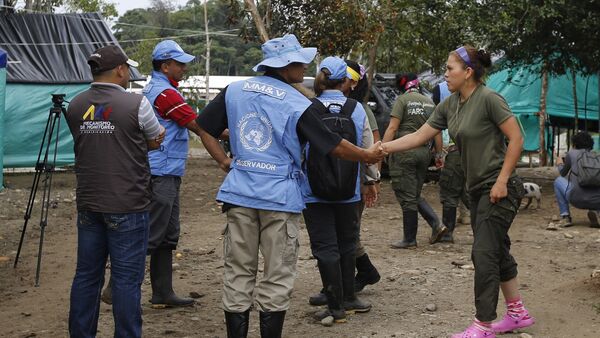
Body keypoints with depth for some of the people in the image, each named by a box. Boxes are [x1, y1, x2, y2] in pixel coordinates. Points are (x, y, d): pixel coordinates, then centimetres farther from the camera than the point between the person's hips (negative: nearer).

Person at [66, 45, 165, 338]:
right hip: (127, 206, -5)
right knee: (127, 278, 1)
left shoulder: (75, 106, 4)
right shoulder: (136, 104, -11)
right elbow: (157, 140, 3)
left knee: (86, 275, 14)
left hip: (88, 204, 5)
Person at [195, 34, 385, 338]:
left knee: (237, 274, 11)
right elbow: (334, 147, -4)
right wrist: (368, 155, 11)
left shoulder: (234, 91, 4)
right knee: (277, 278, 8)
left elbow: (204, 128, 10)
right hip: (279, 196, -4)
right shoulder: (298, 104, -9)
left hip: (240, 192, 4)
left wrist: (224, 161, 13)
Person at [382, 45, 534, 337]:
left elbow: (516, 139, -16)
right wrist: (382, 148, 0)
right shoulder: (449, 105, 6)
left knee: (484, 254, -7)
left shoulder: (488, 99, -16)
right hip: (477, 190, 8)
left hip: (499, 189, -8)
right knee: (497, 251, 15)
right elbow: (419, 136, 8)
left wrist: (501, 181, -19)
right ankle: (517, 313, 27)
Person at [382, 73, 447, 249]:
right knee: (415, 195, 18)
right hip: (424, 152, 6)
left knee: (407, 197, 1)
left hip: (404, 152, -6)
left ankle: (409, 239, 7)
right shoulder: (429, 102, 12)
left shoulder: (402, 100, -5)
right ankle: (436, 224, 4)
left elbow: (392, 128, -13)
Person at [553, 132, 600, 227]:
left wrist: (560, 164, 44)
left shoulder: (571, 153, 7)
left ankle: (565, 217, 16)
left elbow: (563, 174, 23)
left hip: (578, 200, -3)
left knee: (558, 180, 25)